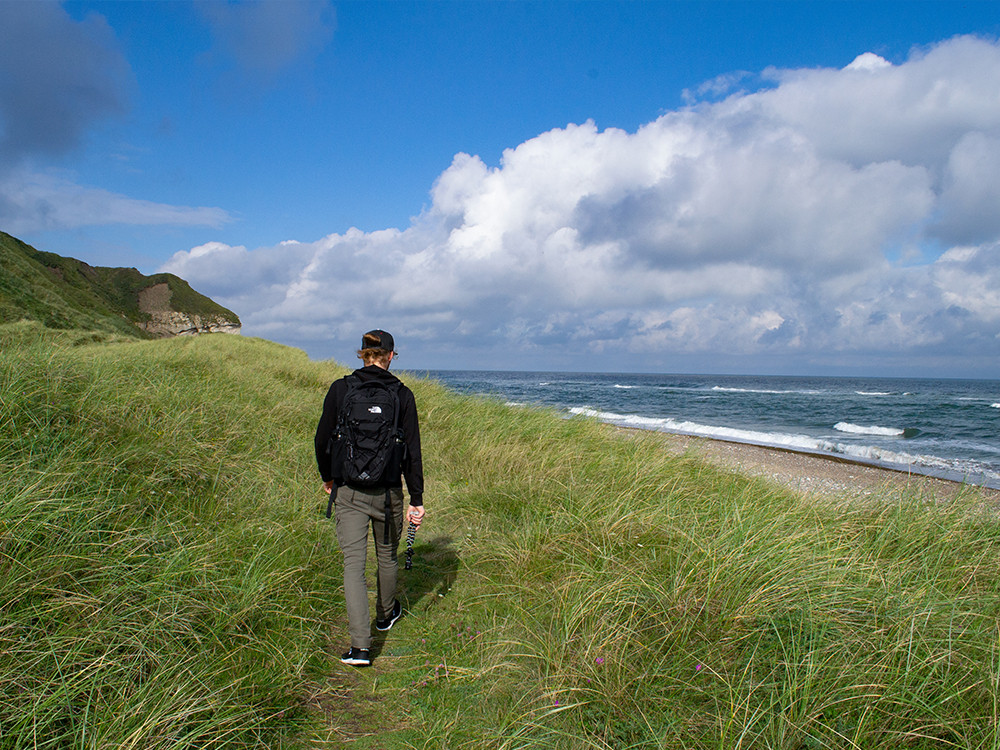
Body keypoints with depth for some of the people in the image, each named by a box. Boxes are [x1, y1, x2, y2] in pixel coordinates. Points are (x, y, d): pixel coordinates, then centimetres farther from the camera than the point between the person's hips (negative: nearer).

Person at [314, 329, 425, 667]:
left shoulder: (340, 389, -5)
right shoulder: (402, 395, -6)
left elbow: (322, 439, 0)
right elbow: (412, 451, -6)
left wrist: (328, 477, 17)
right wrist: (416, 499, 1)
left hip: (348, 491, 0)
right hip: (387, 492, 1)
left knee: (353, 563, 2)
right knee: (387, 555, 22)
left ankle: (360, 646, -4)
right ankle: (386, 614, 44)